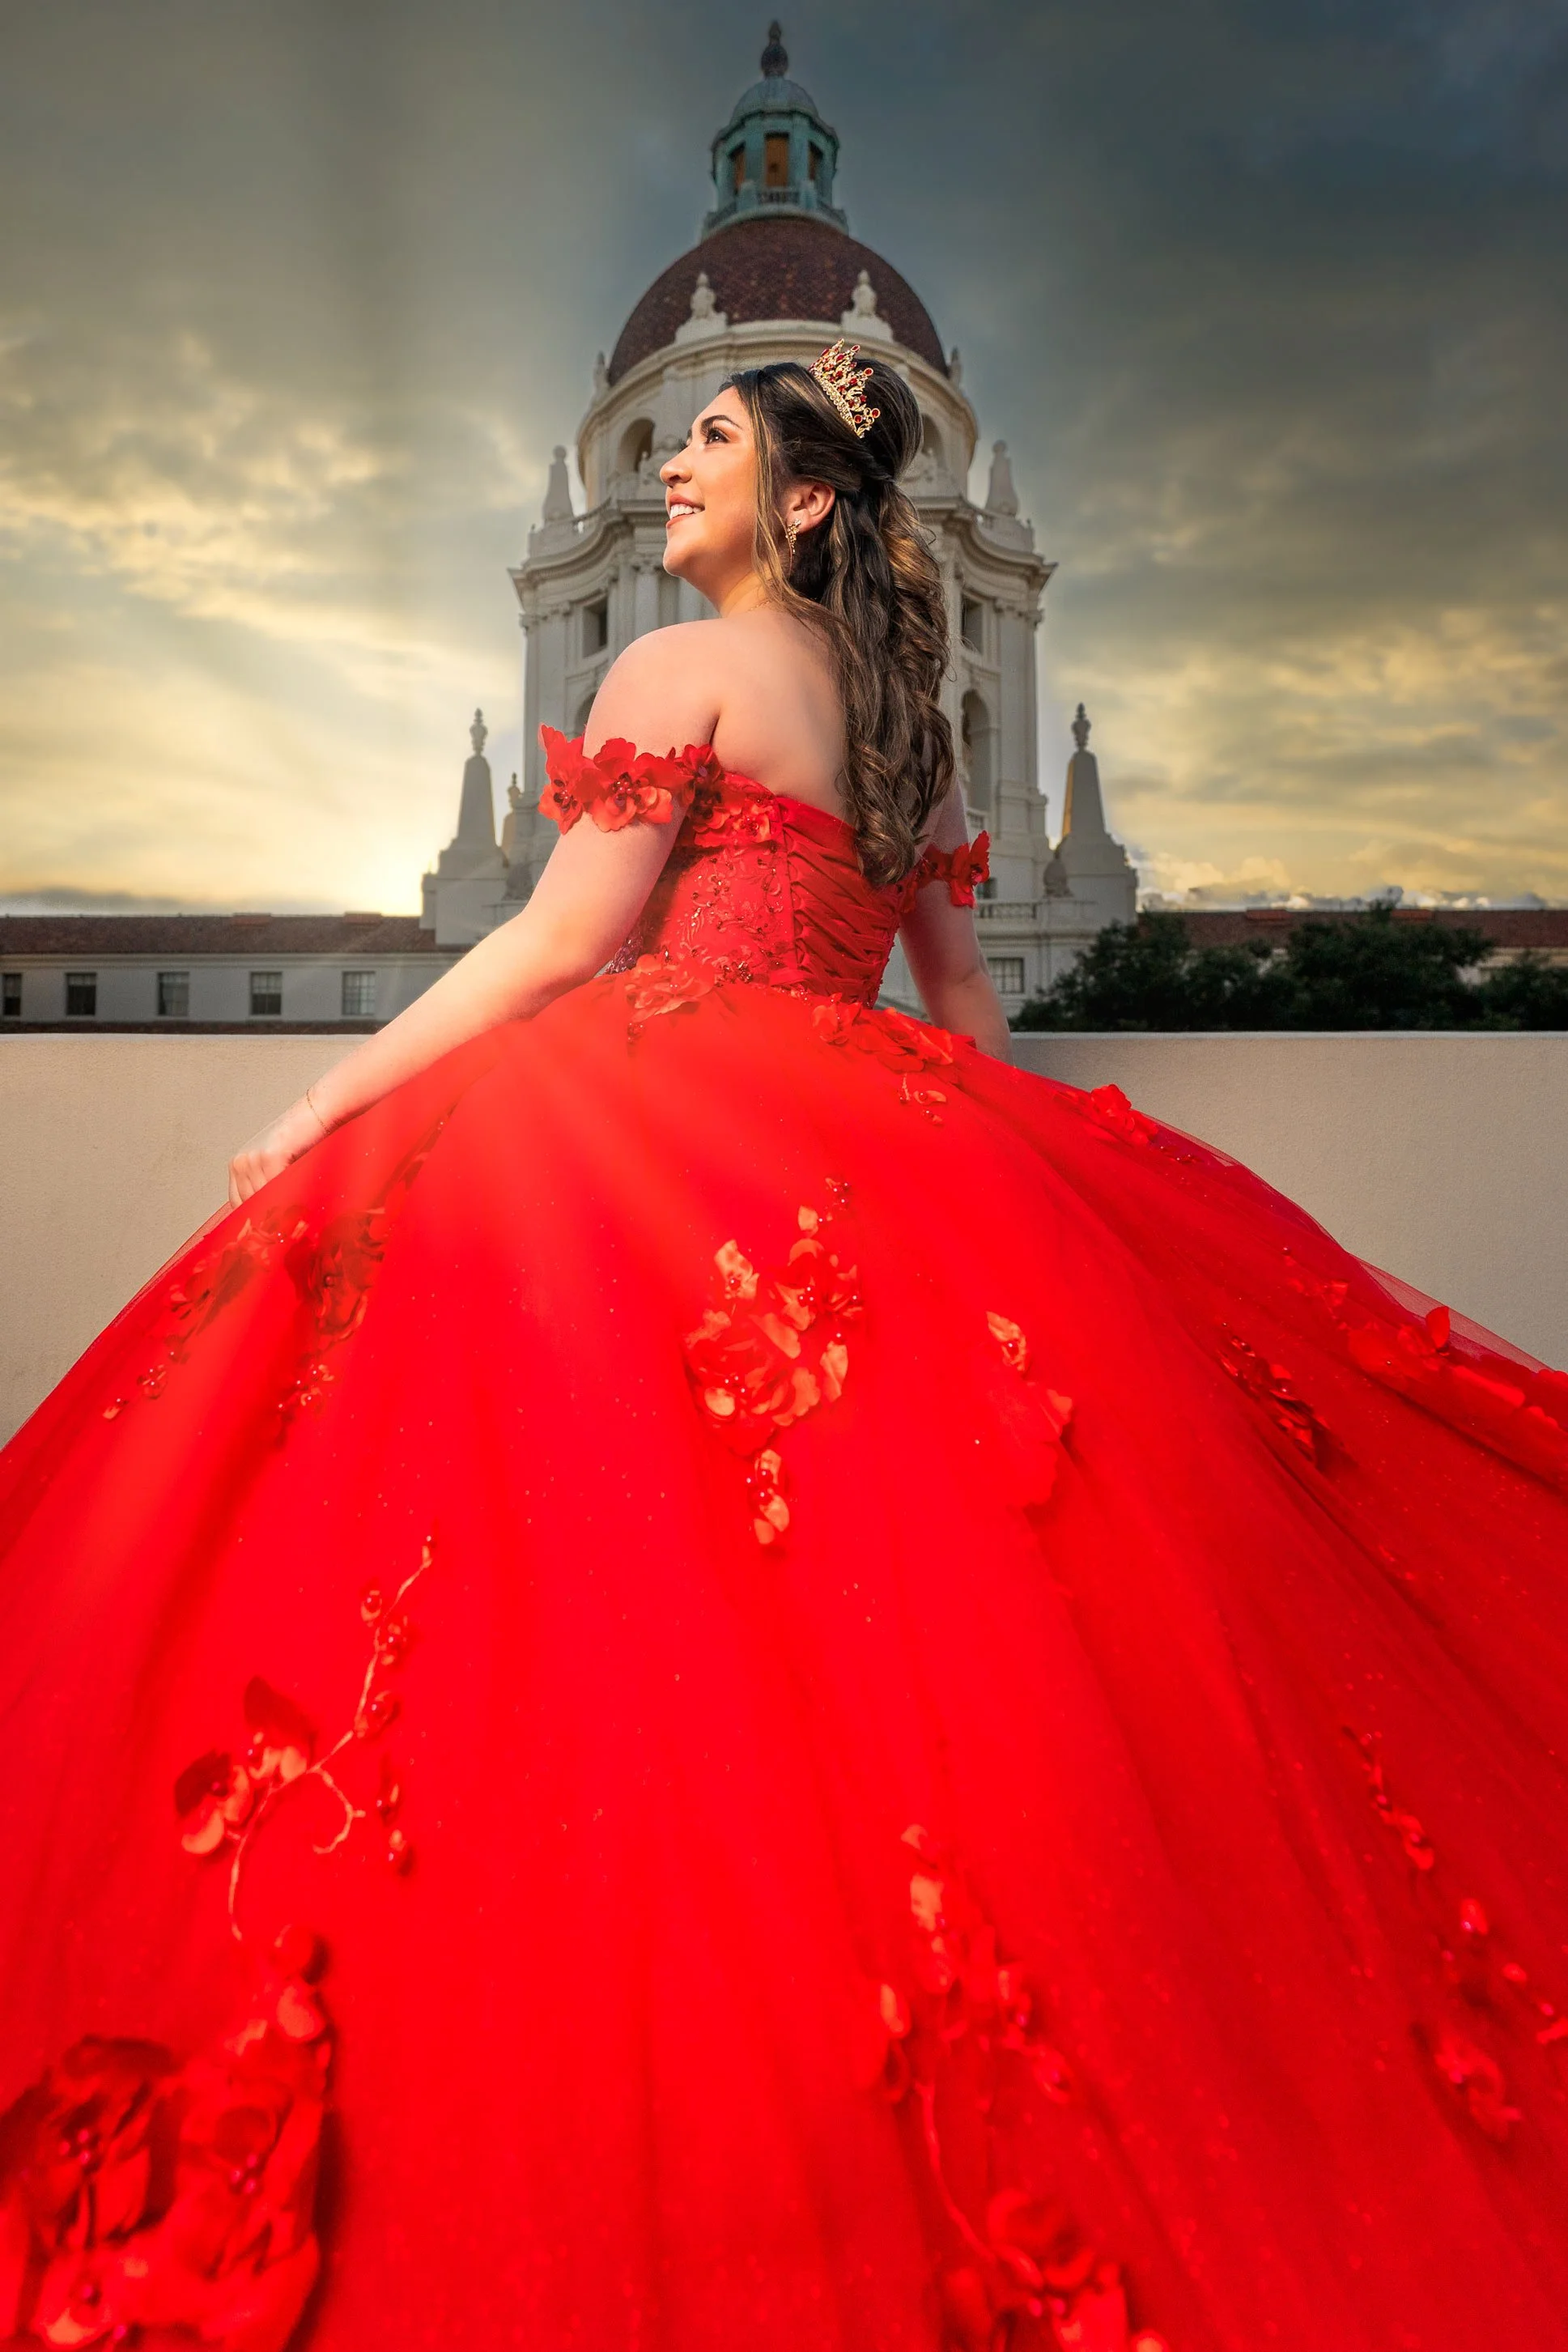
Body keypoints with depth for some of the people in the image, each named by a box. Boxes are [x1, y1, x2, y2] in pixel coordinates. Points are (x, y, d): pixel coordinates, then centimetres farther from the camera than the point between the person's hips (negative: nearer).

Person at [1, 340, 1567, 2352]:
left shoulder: (682, 667, 1)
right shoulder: (911, 718, 22)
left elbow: (566, 943, -7)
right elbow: (963, 999, 22)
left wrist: (328, 1100, -1)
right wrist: (961, 1177, 29)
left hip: (661, 1127, -7)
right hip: (862, 1132, 8)